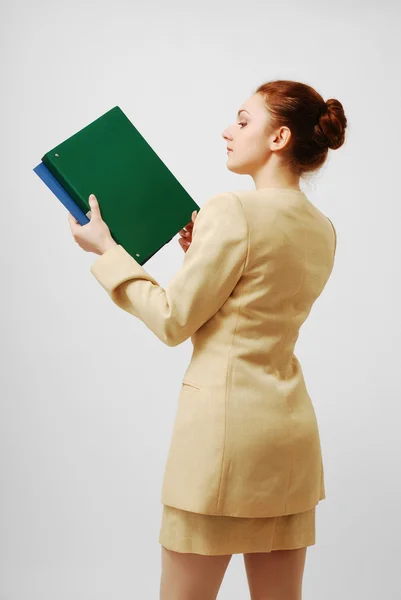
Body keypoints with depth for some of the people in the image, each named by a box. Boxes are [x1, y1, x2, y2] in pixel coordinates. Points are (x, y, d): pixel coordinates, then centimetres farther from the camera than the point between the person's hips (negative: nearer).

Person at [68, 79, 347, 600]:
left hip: (224, 418, -7)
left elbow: (174, 322, -10)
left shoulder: (231, 211, -14)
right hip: (292, 426, 8)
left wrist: (106, 250, -1)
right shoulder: (323, 231, 9)